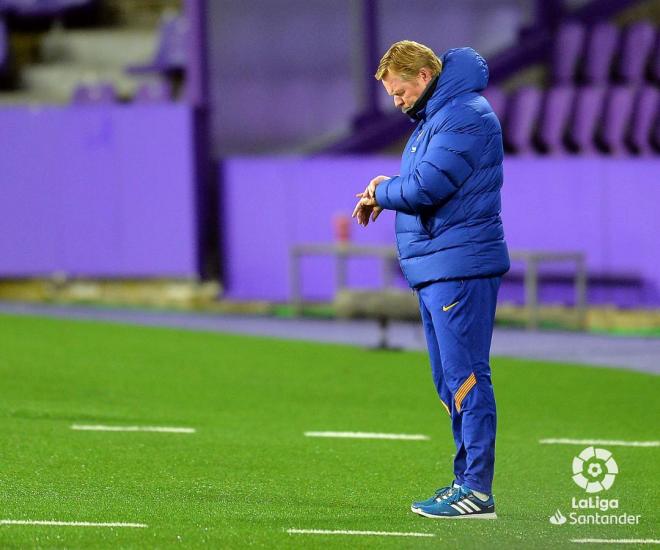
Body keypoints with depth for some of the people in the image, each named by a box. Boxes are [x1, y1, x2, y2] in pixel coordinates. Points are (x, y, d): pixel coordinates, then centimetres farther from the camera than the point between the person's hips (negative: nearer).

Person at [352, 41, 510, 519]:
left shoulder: (465, 116, -14)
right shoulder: (434, 116, 20)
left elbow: (426, 187, -21)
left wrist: (382, 193, -4)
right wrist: (389, 186, 4)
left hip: (461, 266, -11)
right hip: (435, 267, 11)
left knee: (465, 377, -11)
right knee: (449, 381, 14)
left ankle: (477, 490, -11)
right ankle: (466, 479, 20)